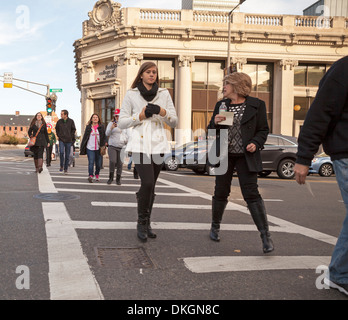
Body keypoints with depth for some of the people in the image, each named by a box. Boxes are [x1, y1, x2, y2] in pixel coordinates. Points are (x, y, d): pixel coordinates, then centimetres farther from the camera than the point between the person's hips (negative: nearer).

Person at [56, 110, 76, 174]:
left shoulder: (71, 121, -2)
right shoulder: (59, 121, 2)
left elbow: (74, 129, 9)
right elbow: (56, 129, 19)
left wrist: (71, 136, 1)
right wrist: (58, 135, 8)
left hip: (68, 140, 0)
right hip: (61, 140, 0)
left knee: (67, 155, 4)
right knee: (61, 152, -19)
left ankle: (65, 169, 15)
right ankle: (61, 166, -1)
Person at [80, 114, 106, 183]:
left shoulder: (101, 127, 9)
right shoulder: (88, 127, 8)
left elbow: (104, 137, 9)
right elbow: (85, 137, 10)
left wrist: (103, 145, -3)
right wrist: (82, 147, 7)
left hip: (98, 148, 1)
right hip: (90, 148, -1)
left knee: (98, 163, 6)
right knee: (91, 162, -13)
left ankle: (97, 175, 26)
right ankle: (90, 176, -19)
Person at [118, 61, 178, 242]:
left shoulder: (164, 94, 11)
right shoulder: (131, 95, 5)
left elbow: (174, 123, 9)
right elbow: (121, 123, 4)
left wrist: (163, 112, -9)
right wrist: (140, 115, -9)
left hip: (158, 144, 3)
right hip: (140, 144, -3)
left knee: (150, 186, 6)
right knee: (147, 183, -18)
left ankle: (147, 223, 21)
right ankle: (141, 223, 1)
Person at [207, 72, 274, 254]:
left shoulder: (256, 105, 0)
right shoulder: (221, 105, 11)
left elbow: (263, 130, 3)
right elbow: (212, 132, 13)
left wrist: (255, 143, -16)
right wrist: (215, 123, -9)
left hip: (245, 156, -3)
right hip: (224, 155, 4)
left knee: (251, 194, -10)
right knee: (221, 192, 9)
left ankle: (266, 236, -5)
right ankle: (215, 227, 30)